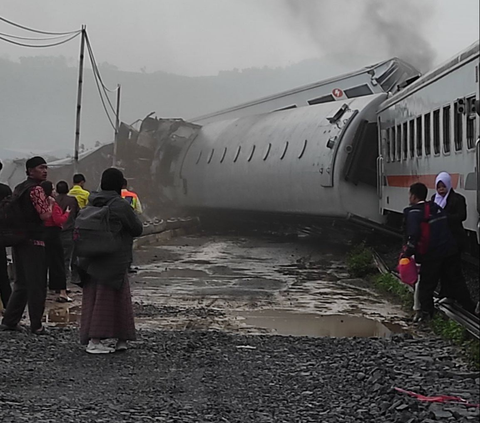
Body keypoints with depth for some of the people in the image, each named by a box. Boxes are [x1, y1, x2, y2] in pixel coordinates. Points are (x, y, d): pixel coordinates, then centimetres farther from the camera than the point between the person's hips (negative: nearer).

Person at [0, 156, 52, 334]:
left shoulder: (18, 189, 15)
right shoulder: (36, 189, -13)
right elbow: (45, 215, -18)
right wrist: (50, 202, -2)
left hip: (19, 240, 9)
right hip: (34, 241, -9)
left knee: (21, 283, 14)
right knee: (37, 285, -2)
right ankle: (36, 325, 2)